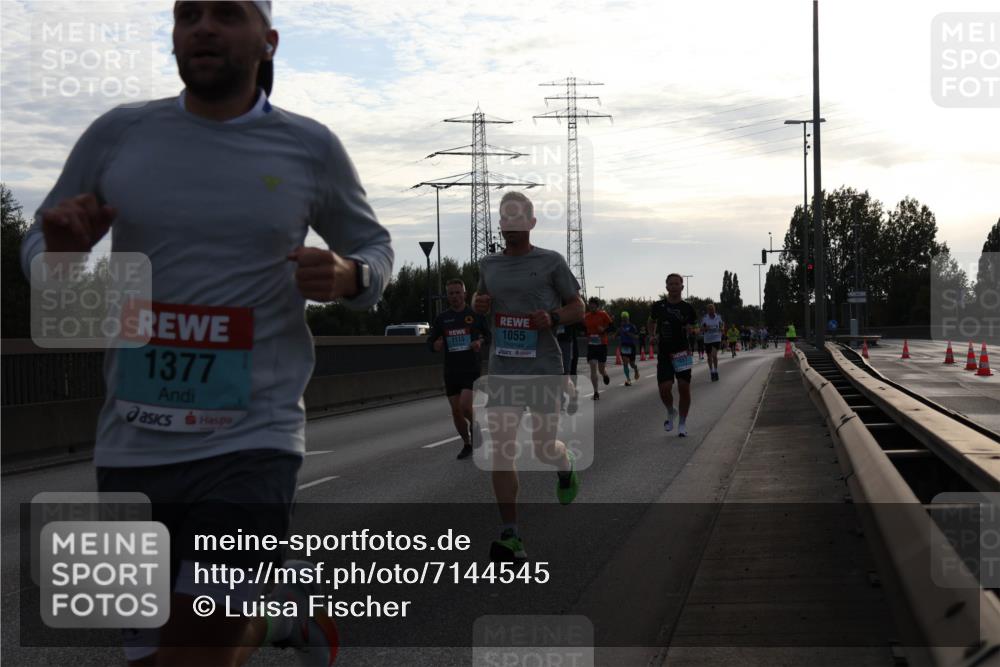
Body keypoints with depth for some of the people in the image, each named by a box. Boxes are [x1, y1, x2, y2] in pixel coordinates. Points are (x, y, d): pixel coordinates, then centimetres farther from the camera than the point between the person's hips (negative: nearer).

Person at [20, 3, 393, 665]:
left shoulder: (310, 148, 0)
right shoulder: (118, 134, 3)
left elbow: (374, 248, 14)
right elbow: (38, 247, 12)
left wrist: (348, 276, -9)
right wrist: (60, 252, -12)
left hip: (251, 442, -3)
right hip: (130, 448, 3)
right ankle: (282, 606, 41)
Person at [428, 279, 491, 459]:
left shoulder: (475, 315, -1)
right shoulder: (442, 319, 7)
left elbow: (489, 335, 7)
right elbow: (430, 340, 13)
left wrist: (481, 342, -15)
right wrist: (435, 345, -11)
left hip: (472, 370, -3)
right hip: (451, 371, 3)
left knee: (465, 406, -18)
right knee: (456, 411, 5)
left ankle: (475, 425, 14)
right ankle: (467, 445, 22)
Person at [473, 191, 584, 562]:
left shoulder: (551, 262, 0)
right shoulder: (489, 265, 11)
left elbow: (578, 309, 5)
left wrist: (553, 317, -15)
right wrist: (478, 303, 5)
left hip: (544, 369, -2)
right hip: (502, 370, 3)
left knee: (544, 449, 5)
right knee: (501, 449, -9)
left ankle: (566, 467, 44)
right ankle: (510, 537, -5)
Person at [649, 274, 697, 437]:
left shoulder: (687, 308, 1)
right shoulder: (659, 306, 3)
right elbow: (652, 322, 21)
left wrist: (690, 329, -2)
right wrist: (652, 335, 11)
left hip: (682, 354, 0)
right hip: (664, 353, 0)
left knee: (684, 388, -2)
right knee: (664, 389, -9)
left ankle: (682, 423, 14)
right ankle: (670, 412, 23)